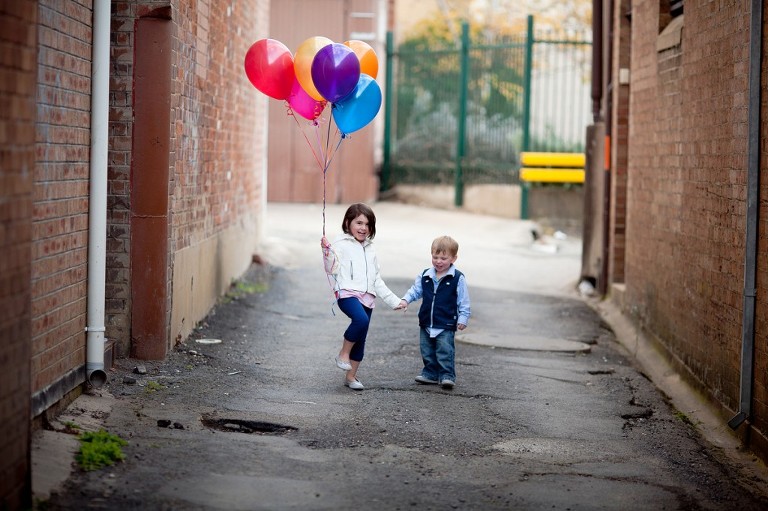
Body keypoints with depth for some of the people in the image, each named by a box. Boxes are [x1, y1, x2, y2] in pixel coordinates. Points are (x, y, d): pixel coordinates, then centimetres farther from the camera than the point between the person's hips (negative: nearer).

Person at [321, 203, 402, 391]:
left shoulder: (369, 249, 21)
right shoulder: (341, 245, 2)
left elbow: (377, 281, 24)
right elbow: (332, 270, -6)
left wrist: (393, 300, 20)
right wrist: (327, 252, -21)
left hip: (367, 297, 6)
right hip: (347, 293, -6)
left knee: (361, 339, 5)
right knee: (361, 319, -33)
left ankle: (351, 376, 16)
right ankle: (343, 353, -12)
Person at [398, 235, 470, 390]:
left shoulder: (457, 278, -8)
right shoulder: (425, 276, 4)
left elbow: (463, 302, -4)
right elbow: (415, 290, 10)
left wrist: (462, 319, -8)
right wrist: (406, 300, -7)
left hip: (446, 325, -5)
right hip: (426, 323, 5)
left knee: (445, 352, -7)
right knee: (427, 352, 12)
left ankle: (447, 376, 0)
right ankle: (430, 374, 24)